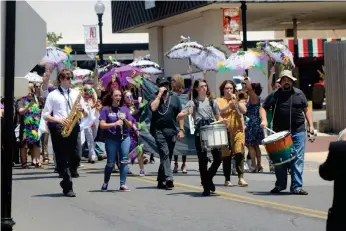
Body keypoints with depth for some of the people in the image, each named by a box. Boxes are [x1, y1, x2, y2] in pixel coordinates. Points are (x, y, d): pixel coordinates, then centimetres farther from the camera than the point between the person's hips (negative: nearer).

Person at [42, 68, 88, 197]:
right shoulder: (53, 95, 6)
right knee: (63, 159, -5)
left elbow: (86, 115, 16)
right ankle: (67, 187, -1)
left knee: (75, 157, -1)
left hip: (73, 128, 3)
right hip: (59, 129, -3)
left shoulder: (76, 94, 15)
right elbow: (45, 115, 1)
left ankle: (66, 182, 22)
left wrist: (82, 110, -7)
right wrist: (59, 120, -14)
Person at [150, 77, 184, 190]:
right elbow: (153, 108, -18)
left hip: (172, 131, 4)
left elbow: (180, 114, 10)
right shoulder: (155, 98, 4)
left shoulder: (174, 98, 11)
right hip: (159, 130, -4)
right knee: (165, 154, -15)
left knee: (168, 156, 9)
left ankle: (161, 180, 20)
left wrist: (181, 129, 3)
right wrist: (160, 94, -11)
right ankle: (169, 179, -22)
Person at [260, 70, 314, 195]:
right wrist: (264, 119, -9)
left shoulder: (299, 94, 7)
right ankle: (280, 184, 24)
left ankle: (296, 187, -2)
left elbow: (306, 109, 13)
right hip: (279, 133, 0)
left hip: (298, 132, 0)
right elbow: (263, 108, 9)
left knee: (298, 159, -5)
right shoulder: (274, 95, 3)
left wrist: (311, 125, 5)